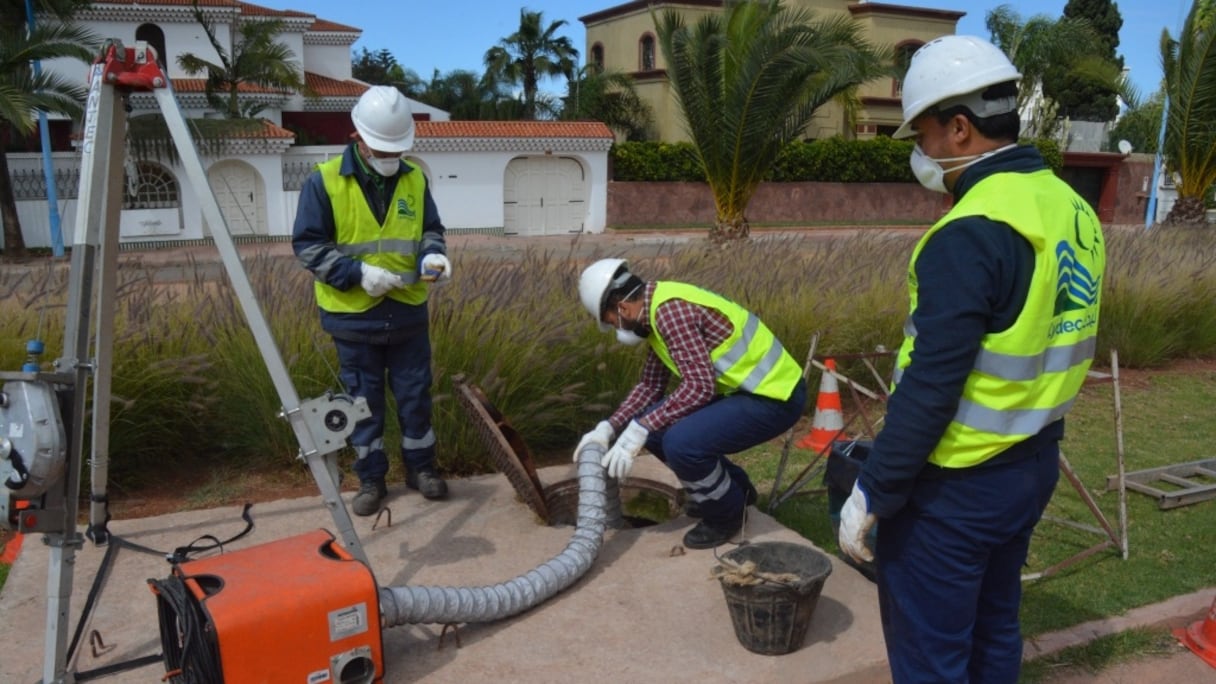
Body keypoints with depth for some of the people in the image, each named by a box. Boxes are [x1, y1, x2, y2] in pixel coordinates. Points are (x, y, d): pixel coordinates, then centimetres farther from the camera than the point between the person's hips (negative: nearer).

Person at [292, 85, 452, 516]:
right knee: (363, 400, 9)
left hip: (408, 313, 3)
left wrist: (433, 255, -12)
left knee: (415, 394, 12)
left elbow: (430, 230, 12)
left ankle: (420, 467, 30)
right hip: (353, 317, -2)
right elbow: (307, 245, -9)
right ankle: (370, 479, 24)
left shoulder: (415, 180, 2)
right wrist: (358, 273, -20)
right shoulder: (324, 181, -9)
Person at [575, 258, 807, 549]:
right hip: (746, 389, 10)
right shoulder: (660, 307, 9)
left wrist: (638, 430, -24)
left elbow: (699, 387, -29)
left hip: (774, 396, -10)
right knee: (657, 427, 7)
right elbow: (650, 385, 14)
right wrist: (609, 427, 4)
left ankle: (727, 514, 2)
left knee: (680, 442, -26)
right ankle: (734, 488, 24)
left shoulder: (671, 310, -22)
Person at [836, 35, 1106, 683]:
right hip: (1033, 465, 9)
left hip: (954, 486, -9)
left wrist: (871, 494, -16)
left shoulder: (971, 233, -24)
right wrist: (1027, 439, 19)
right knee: (993, 630, 24)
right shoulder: (1071, 208, 4)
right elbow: (1042, 353, 11)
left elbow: (929, 387, -25)